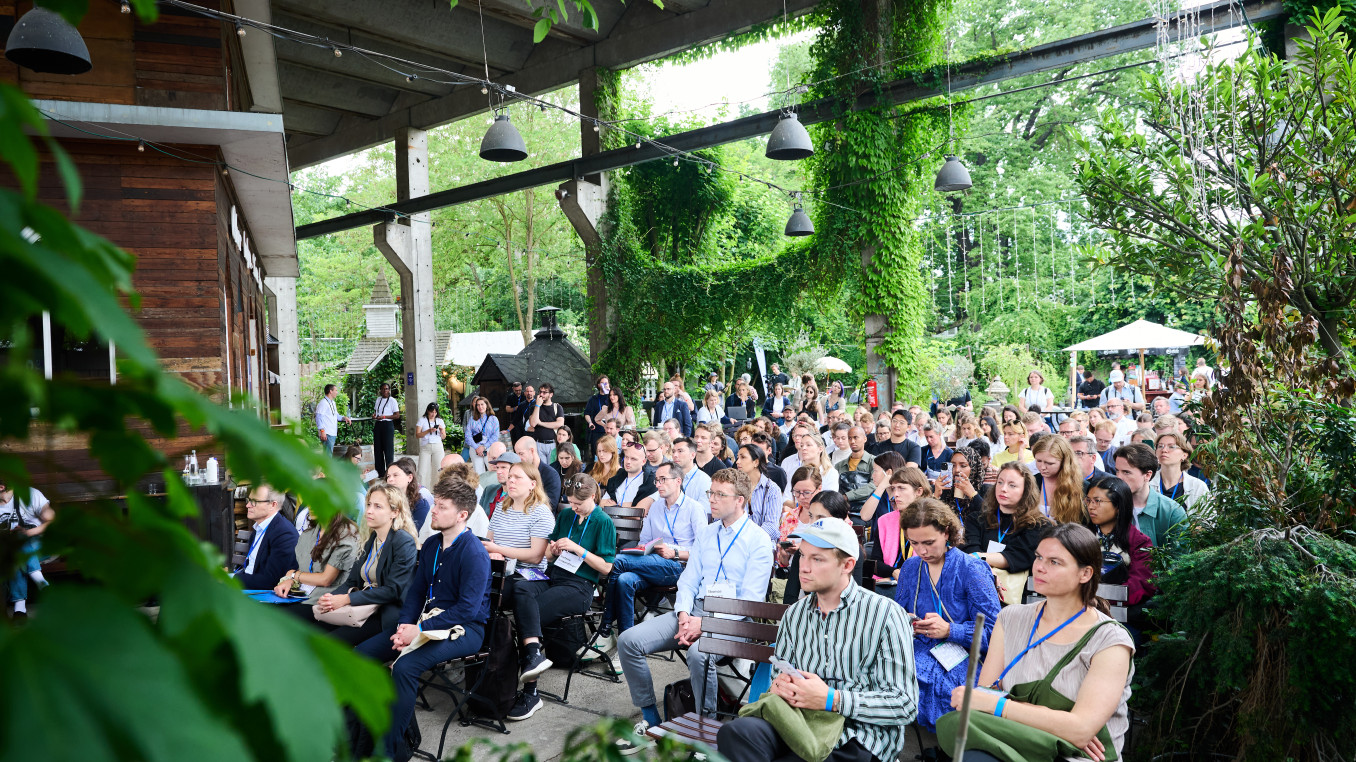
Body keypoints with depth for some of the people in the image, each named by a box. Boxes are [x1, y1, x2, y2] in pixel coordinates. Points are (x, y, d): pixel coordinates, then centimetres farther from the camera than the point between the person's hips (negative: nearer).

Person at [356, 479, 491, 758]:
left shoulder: (475, 553, -17)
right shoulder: (431, 546, 9)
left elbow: (467, 609, -21)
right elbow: (416, 590, 14)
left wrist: (420, 629, -20)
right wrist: (404, 625, -5)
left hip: (463, 629, -8)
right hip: (426, 619, 9)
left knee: (404, 667, -31)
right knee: (361, 653, -2)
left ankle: (387, 747, -16)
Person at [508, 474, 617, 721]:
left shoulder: (604, 522, 0)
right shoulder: (565, 516, 17)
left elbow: (606, 567, -5)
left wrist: (578, 549, -13)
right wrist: (553, 550, 0)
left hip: (579, 586, -5)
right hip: (552, 577, 6)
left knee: (527, 614, -26)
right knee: (520, 590, -30)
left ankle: (530, 693, -24)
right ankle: (534, 653, -43)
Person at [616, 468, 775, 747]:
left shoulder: (758, 541, -4)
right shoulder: (705, 533, 16)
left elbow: (751, 600, -10)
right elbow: (688, 580, 13)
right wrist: (684, 615, -7)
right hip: (694, 609, 6)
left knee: (698, 653, -38)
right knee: (628, 641, -12)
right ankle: (650, 719, 1)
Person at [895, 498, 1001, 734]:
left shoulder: (972, 569, -3)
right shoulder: (911, 567, 14)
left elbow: (993, 631, -6)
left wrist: (949, 630, -20)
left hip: (955, 663, -5)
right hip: (918, 651, 5)